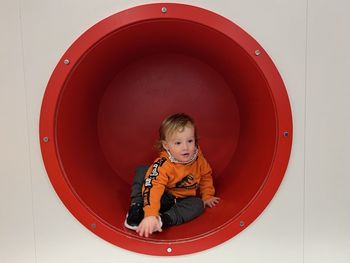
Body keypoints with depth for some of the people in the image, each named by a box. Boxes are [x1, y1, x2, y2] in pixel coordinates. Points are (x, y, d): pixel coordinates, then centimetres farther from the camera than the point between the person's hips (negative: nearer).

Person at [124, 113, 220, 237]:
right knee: (142, 171, -23)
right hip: (162, 198, -4)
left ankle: (164, 219, -37)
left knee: (198, 205, -26)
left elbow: (206, 176, 6)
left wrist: (207, 196, 6)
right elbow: (153, 188, -44)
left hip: (182, 201, 4)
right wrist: (150, 215, -55)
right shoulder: (163, 164, -32)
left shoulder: (198, 158, -15)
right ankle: (137, 207, -22)